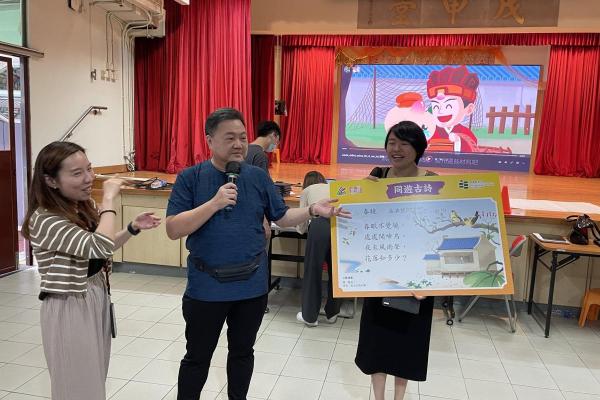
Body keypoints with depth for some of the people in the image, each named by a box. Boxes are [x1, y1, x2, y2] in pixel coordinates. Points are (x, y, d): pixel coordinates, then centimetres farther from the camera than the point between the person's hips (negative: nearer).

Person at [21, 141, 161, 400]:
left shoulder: (83, 208, 2)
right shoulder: (44, 220, -23)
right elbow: (99, 246, -35)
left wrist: (133, 228, -1)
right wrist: (109, 199, -26)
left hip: (97, 297, 8)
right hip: (70, 308, -8)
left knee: (95, 378, 22)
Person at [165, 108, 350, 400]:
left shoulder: (258, 177, 0)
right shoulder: (190, 178, -9)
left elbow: (282, 217, 6)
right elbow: (173, 229, -15)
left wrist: (313, 210, -11)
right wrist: (215, 203, -25)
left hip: (252, 286, 3)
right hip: (206, 288, -2)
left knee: (242, 352, 21)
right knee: (197, 357, 14)